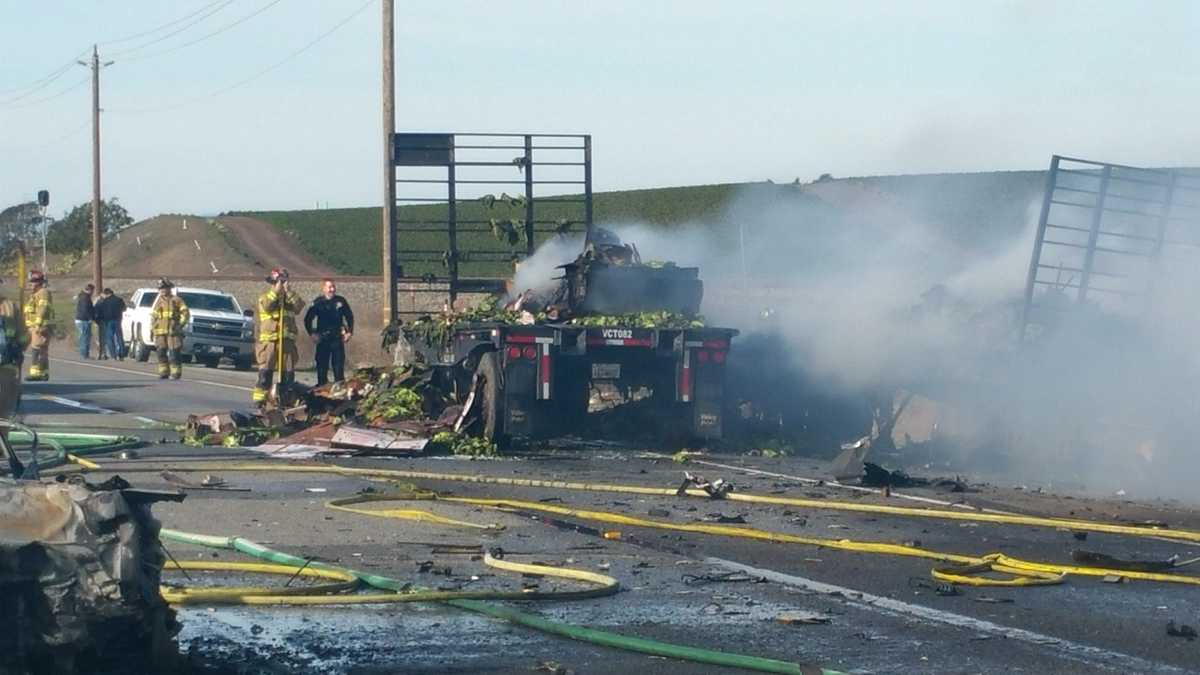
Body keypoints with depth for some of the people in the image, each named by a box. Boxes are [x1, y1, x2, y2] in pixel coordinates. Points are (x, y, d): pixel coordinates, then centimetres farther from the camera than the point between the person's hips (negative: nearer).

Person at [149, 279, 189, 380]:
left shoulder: (176, 300, 4)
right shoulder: (157, 301, 20)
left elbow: (185, 313, 0)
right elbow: (153, 316, 23)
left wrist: (181, 324, -10)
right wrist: (151, 329, 14)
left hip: (173, 331, -5)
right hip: (160, 332, 5)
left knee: (173, 353, -9)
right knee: (161, 352, 3)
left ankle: (175, 373, -6)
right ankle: (163, 372, 9)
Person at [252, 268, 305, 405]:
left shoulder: (290, 298, 16)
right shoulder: (265, 297, 7)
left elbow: (299, 306, -4)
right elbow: (267, 306, -14)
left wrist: (288, 291, -8)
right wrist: (276, 291, -13)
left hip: (287, 340, 3)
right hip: (269, 341, -3)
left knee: (288, 373, 1)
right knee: (265, 372, -7)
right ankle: (259, 399, -7)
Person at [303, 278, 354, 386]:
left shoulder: (340, 301, 3)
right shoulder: (318, 303, -1)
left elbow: (349, 317, 13)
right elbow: (308, 319, 5)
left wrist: (349, 332, 6)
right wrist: (311, 333, -3)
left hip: (338, 338, 1)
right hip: (322, 338, -1)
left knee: (339, 365, 1)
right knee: (322, 365, 2)